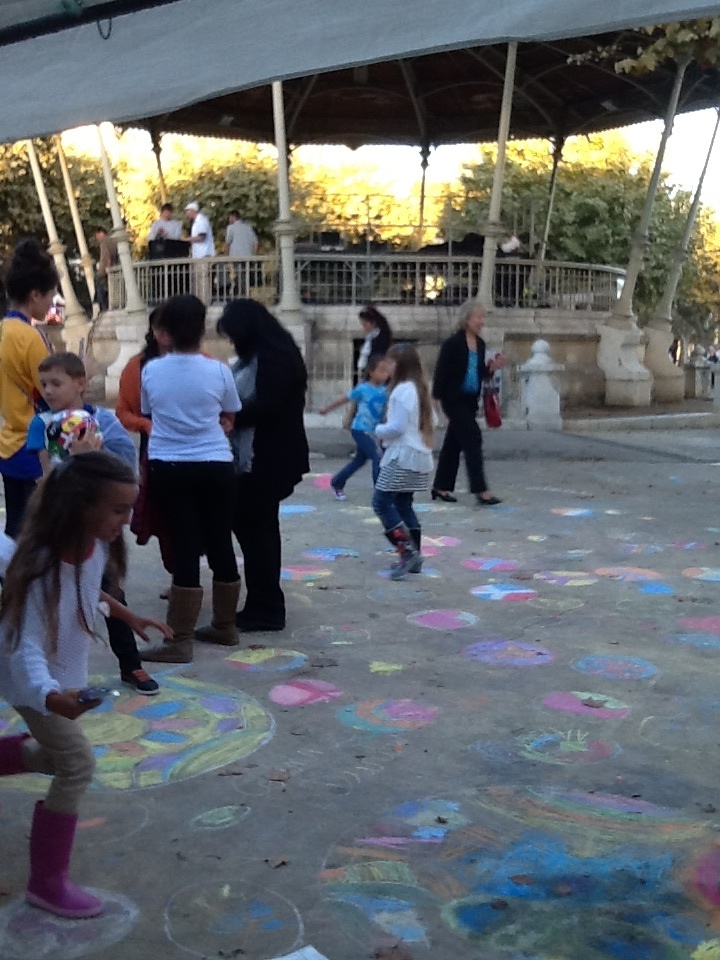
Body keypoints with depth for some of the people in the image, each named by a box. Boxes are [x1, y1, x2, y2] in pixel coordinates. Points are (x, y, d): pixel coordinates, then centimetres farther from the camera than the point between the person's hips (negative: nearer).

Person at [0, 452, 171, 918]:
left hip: (64, 669, 8)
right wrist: (51, 696, -54)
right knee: (78, 764, -9)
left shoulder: (95, 545, -13)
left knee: (57, 756, 21)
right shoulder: (43, 566, -36)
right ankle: (47, 883, 6)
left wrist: (125, 614, 10)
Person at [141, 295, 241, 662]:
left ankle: (180, 641, 3)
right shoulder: (218, 371, -5)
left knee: (185, 548, 3)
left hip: (168, 468, 0)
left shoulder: (151, 371, -4)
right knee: (221, 545, 11)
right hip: (215, 466, 0)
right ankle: (224, 626, 25)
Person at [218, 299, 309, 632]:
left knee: (256, 529, -4)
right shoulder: (257, 357, 17)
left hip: (268, 459, -10)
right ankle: (263, 605, 23)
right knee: (253, 526, 14)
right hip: (253, 457, 10)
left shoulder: (274, 358, -15)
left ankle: (265, 609, 5)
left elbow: (267, 407, -23)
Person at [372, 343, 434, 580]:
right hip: (419, 456, 9)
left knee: (382, 502, -7)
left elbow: (397, 427, -20)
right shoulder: (420, 388, 14)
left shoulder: (402, 390, -15)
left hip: (402, 457, -9)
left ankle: (408, 551, -13)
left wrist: (379, 430, -3)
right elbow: (430, 420, 20)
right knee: (403, 505, 14)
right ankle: (413, 557, 14)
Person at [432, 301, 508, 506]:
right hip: (454, 399, -8)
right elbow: (442, 371, -13)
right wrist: (437, 397, -15)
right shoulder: (453, 343, -13)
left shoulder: (480, 344, 10)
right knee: (473, 439, -12)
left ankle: (441, 488, 23)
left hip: (470, 400, 8)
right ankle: (481, 491, -10)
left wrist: (492, 367, -1)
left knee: (454, 443, 13)